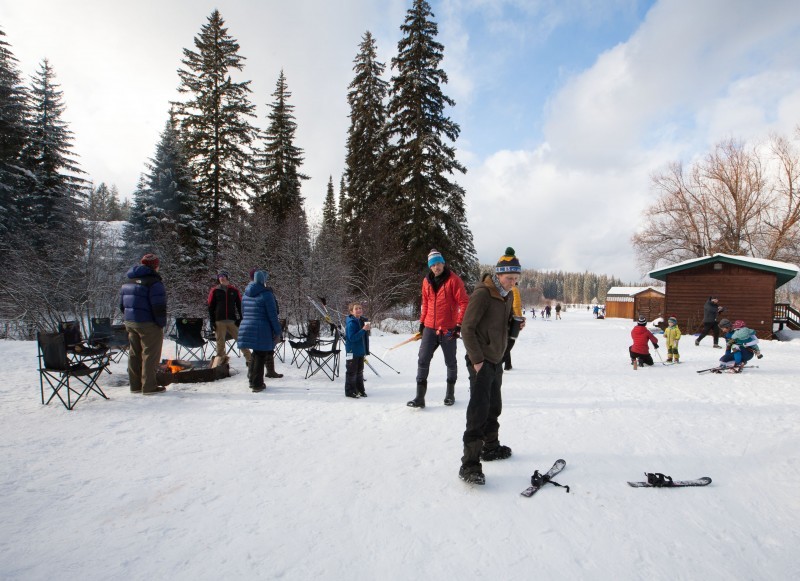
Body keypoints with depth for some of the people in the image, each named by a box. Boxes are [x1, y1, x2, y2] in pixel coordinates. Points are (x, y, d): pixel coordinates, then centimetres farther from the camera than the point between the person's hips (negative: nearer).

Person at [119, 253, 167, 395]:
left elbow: (122, 305, 17)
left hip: (130, 323, 8)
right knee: (150, 355, -1)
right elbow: (159, 307, -19)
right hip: (148, 324, -8)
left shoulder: (128, 282, 14)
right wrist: (162, 324, -10)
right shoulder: (153, 282, -14)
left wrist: (128, 320, 21)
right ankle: (149, 387, 3)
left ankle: (135, 385, 24)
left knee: (135, 354, 15)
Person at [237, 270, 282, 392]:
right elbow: (272, 314, -12)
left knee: (255, 354, 20)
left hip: (246, 328, 7)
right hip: (262, 331, -7)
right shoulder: (266, 293, -10)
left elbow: (243, 312, 20)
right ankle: (257, 384, 8)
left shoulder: (246, 294, 13)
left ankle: (252, 379, 28)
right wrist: (277, 331, -7)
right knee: (260, 356, 2)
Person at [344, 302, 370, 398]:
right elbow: (352, 338, -26)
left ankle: (360, 390, 27)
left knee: (359, 371, 16)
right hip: (352, 351, -8)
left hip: (361, 351, 8)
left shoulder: (363, 321, 8)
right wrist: (363, 330, -28)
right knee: (351, 372, 1)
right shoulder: (351, 323, -17)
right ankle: (350, 391, 10)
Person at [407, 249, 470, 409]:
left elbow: (464, 302, -10)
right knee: (423, 360, -3)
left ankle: (450, 393, 29)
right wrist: (422, 322, 14)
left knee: (450, 362, 11)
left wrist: (459, 324, -14)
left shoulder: (454, 280, -9)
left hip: (448, 329, -4)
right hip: (430, 328, 4)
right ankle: (420, 396, 1)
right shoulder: (427, 281, 7)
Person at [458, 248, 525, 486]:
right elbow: (467, 329, -18)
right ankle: (469, 464, -7)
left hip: (496, 360, 9)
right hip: (480, 361, -9)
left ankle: (491, 447, 37)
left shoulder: (508, 296, 11)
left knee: (494, 407, 20)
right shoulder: (482, 293, -17)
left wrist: (516, 325, 3)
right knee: (478, 411, -11)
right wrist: (477, 359, -20)